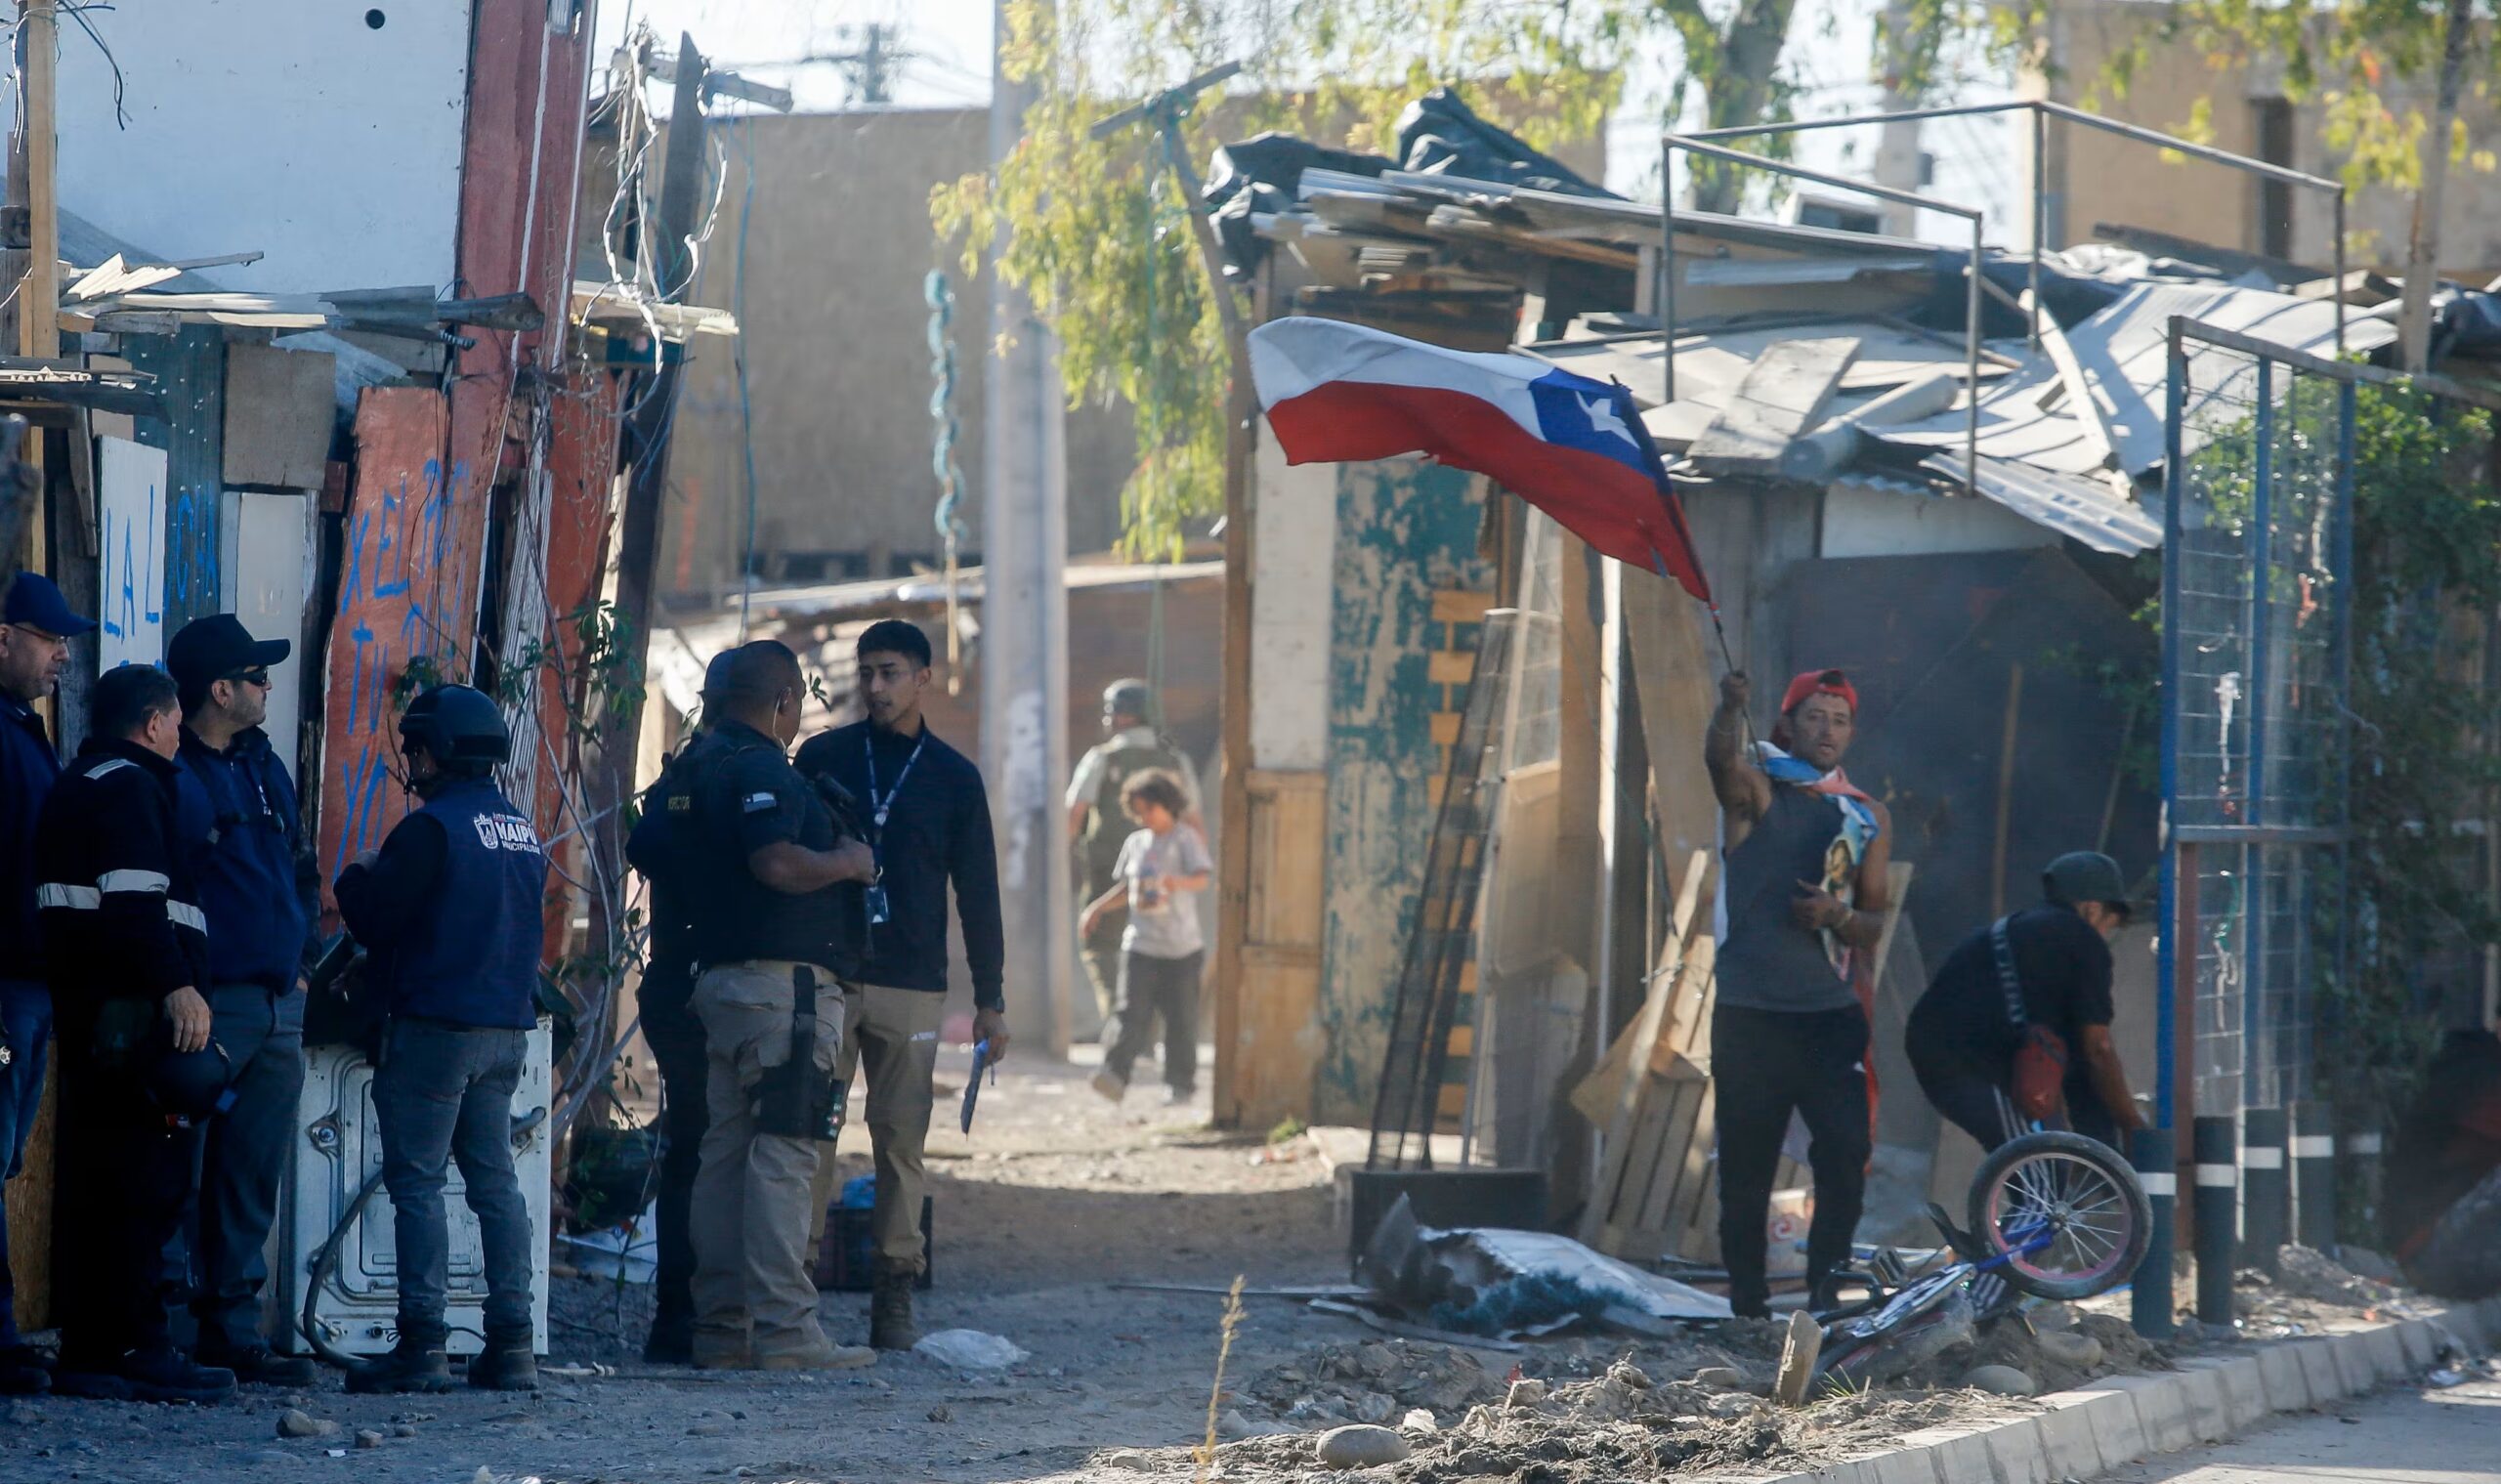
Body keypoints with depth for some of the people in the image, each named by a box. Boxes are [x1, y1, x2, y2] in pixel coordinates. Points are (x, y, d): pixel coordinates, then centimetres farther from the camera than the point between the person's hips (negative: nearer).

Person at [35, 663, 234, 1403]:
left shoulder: (75, 788, 25)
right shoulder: (130, 787, -7)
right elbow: (136, 897, -20)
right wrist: (176, 983, -25)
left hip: (85, 1008, 10)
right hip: (135, 1010, -10)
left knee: (97, 1184, 10)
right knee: (147, 1178, -11)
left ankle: (89, 1352, 10)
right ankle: (136, 1348, -13)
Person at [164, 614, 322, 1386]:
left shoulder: (265, 769, 17)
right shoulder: (169, 776, -8)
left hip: (276, 1007, 8)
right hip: (208, 1006, -8)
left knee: (253, 1180, 8)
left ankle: (234, 1330, 12)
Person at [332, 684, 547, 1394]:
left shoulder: (431, 829, -14)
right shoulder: (524, 833, 12)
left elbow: (374, 918, -14)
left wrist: (356, 877, 8)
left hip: (436, 1024, -8)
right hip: (507, 1028, 8)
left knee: (416, 1182, -4)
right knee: (495, 1180, 10)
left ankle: (422, 1344, -9)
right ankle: (511, 1343, 7)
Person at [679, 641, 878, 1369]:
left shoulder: (703, 763, 18)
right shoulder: (760, 769, -13)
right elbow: (776, 862, -26)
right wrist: (848, 862, -9)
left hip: (721, 976, 10)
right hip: (784, 980, -10)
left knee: (727, 1149, 10)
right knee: (782, 1153, -11)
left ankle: (721, 1326, 11)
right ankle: (784, 1330, -14)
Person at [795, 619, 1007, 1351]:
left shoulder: (953, 777, 10)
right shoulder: (822, 757, 8)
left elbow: (978, 893, 12)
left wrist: (989, 997, 8)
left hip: (911, 988, 0)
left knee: (902, 1139, -2)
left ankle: (894, 1295, 1)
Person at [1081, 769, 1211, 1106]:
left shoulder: (1185, 838, -3)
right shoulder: (1135, 842, 13)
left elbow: (1202, 878, -18)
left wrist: (1177, 883, -37)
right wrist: (1098, 907, 20)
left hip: (1181, 948, -3)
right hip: (1140, 944, 3)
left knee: (1181, 1017, 4)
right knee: (1131, 1014, -10)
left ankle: (1181, 1082, 15)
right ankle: (1115, 1075, -20)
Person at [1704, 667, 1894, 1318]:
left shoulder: (1868, 817, 13)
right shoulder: (1757, 789, 1)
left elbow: (1876, 923, 14)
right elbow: (1721, 759, -23)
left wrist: (1839, 916, -11)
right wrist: (1731, 708, -46)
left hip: (1833, 1013, 3)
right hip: (1751, 1013, -3)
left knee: (1847, 1155, -6)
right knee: (1745, 1167, -1)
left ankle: (1826, 1291, 4)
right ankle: (1747, 1301, 5)